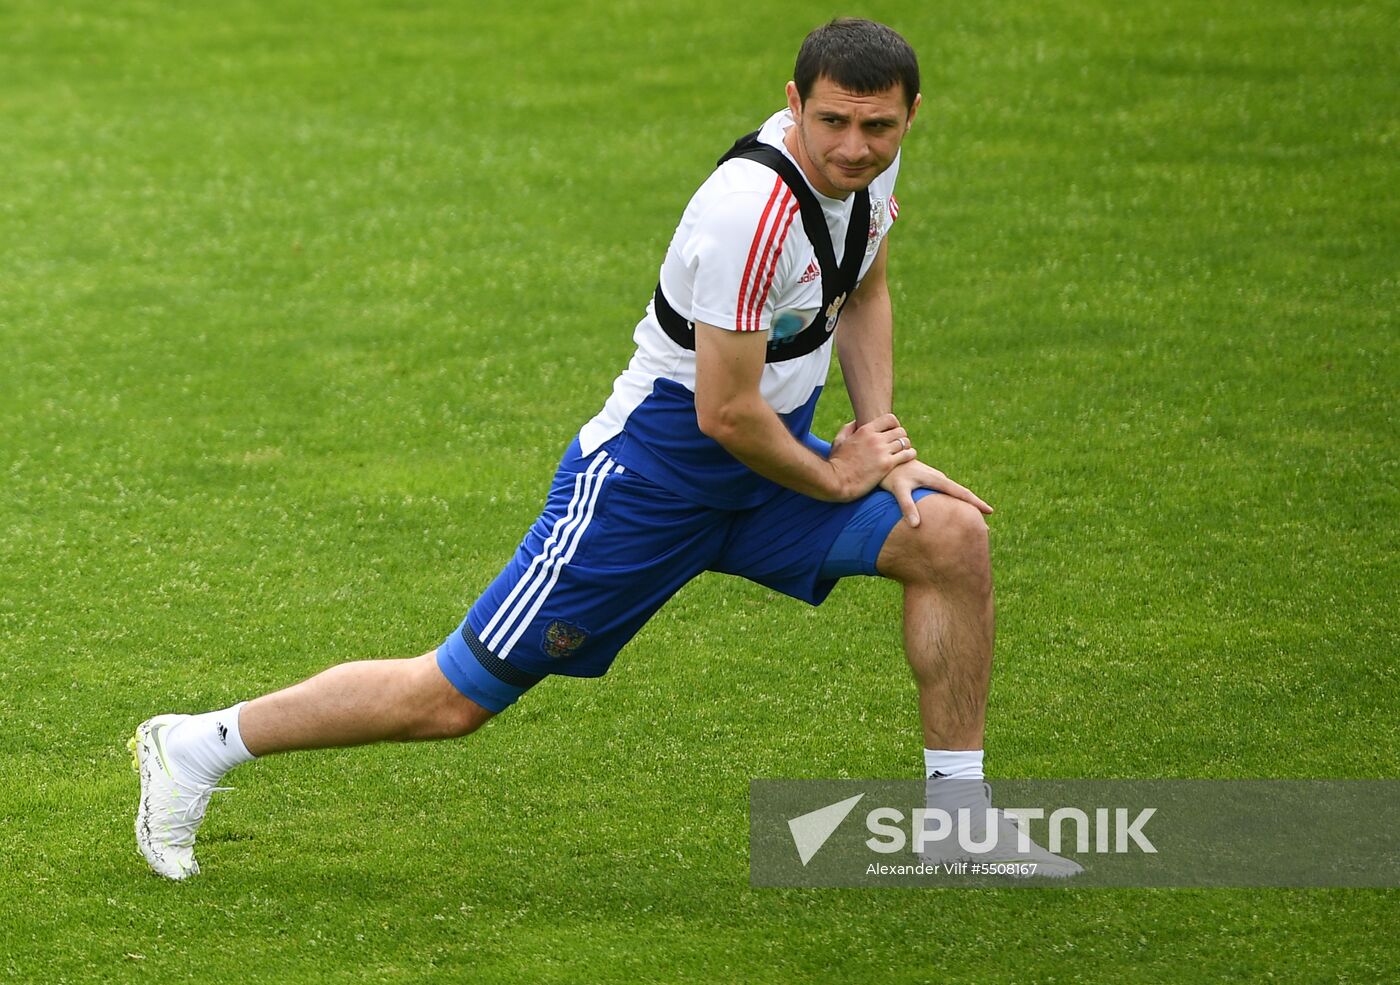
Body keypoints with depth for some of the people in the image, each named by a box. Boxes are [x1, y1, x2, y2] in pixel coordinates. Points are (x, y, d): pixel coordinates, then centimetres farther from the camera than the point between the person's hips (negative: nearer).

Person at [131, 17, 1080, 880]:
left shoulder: (869, 163, -4)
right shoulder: (752, 212, -32)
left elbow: (863, 294, 18)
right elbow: (726, 413, -26)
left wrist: (886, 446, 7)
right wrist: (836, 478, -10)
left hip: (764, 461, 8)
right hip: (651, 476, -8)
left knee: (953, 534, -6)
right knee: (455, 697, -5)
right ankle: (200, 745, 12)